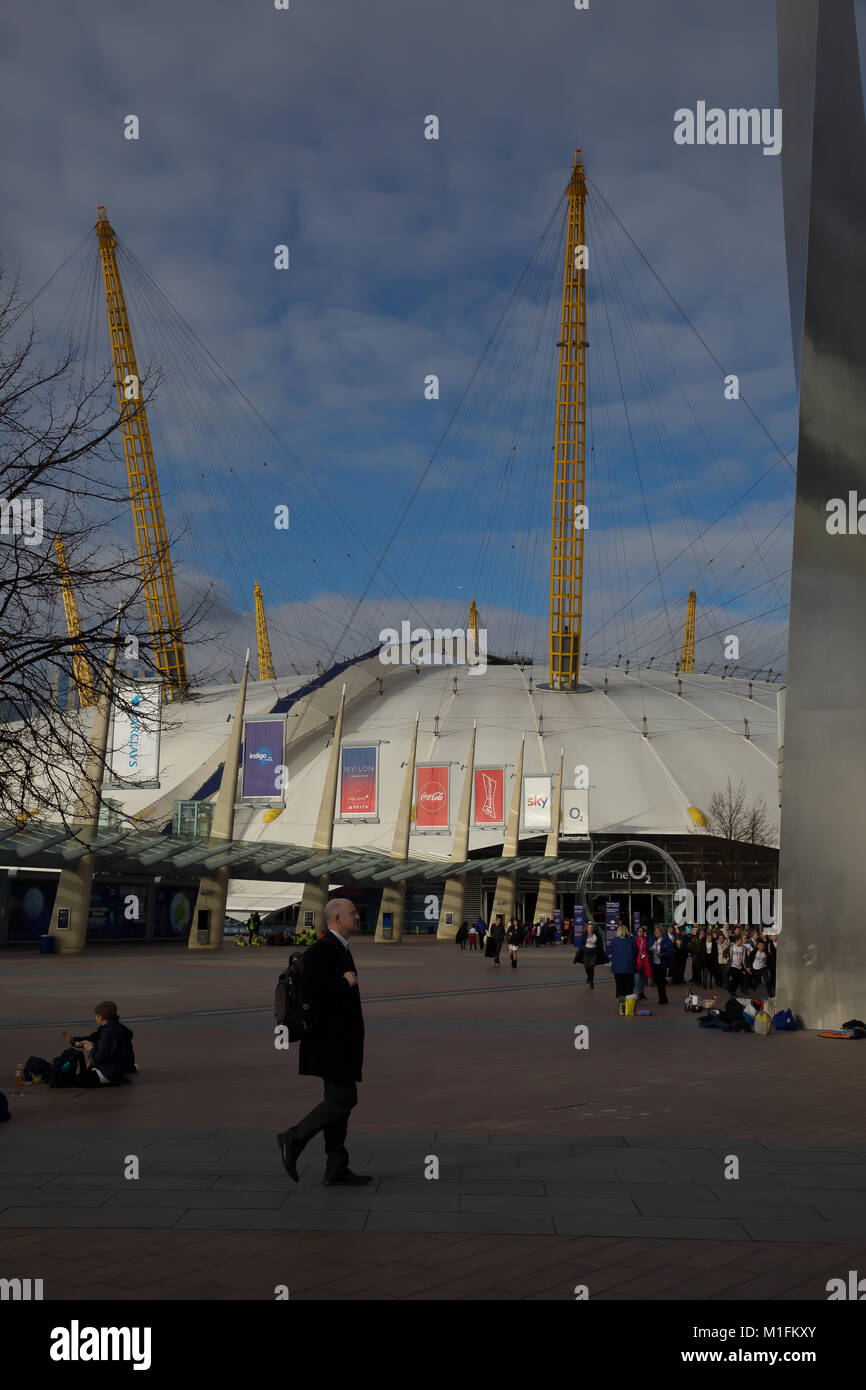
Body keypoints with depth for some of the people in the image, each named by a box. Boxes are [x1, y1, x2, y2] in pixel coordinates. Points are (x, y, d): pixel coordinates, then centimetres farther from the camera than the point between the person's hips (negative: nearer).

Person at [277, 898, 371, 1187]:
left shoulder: (340, 949, 16)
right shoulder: (322, 949, -16)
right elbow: (309, 988, -28)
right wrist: (345, 982, -20)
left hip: (341, 1040, 10)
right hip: (330, 1039, -10)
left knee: (339, 1100, 11)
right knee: (344, 1098, -10)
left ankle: (336, 1171, 16)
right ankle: (293, 1139, 2)